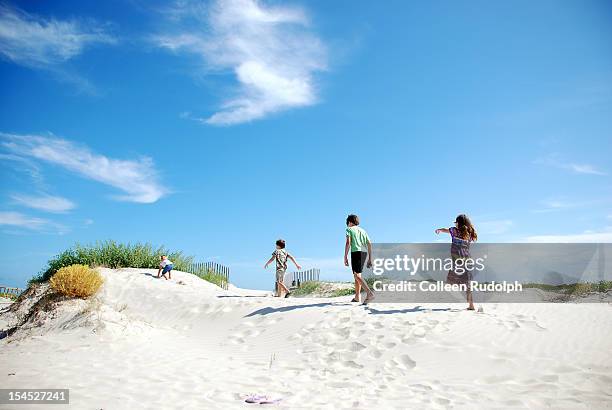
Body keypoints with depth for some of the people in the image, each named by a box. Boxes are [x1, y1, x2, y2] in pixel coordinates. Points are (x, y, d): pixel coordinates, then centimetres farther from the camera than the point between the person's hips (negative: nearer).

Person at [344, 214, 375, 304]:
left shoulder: (349, 229, 7)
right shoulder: (363, 231, 24)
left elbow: (348, 243, -9)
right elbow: (369, 244, 15)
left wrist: (345, 257, -11)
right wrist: (370, 259, 16)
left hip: (356, 252, -7)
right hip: (364, 253, 7)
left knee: (357, 275, -13)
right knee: (357, 274, 18)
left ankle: (369, 293, -30)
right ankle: (357, 296, 21)